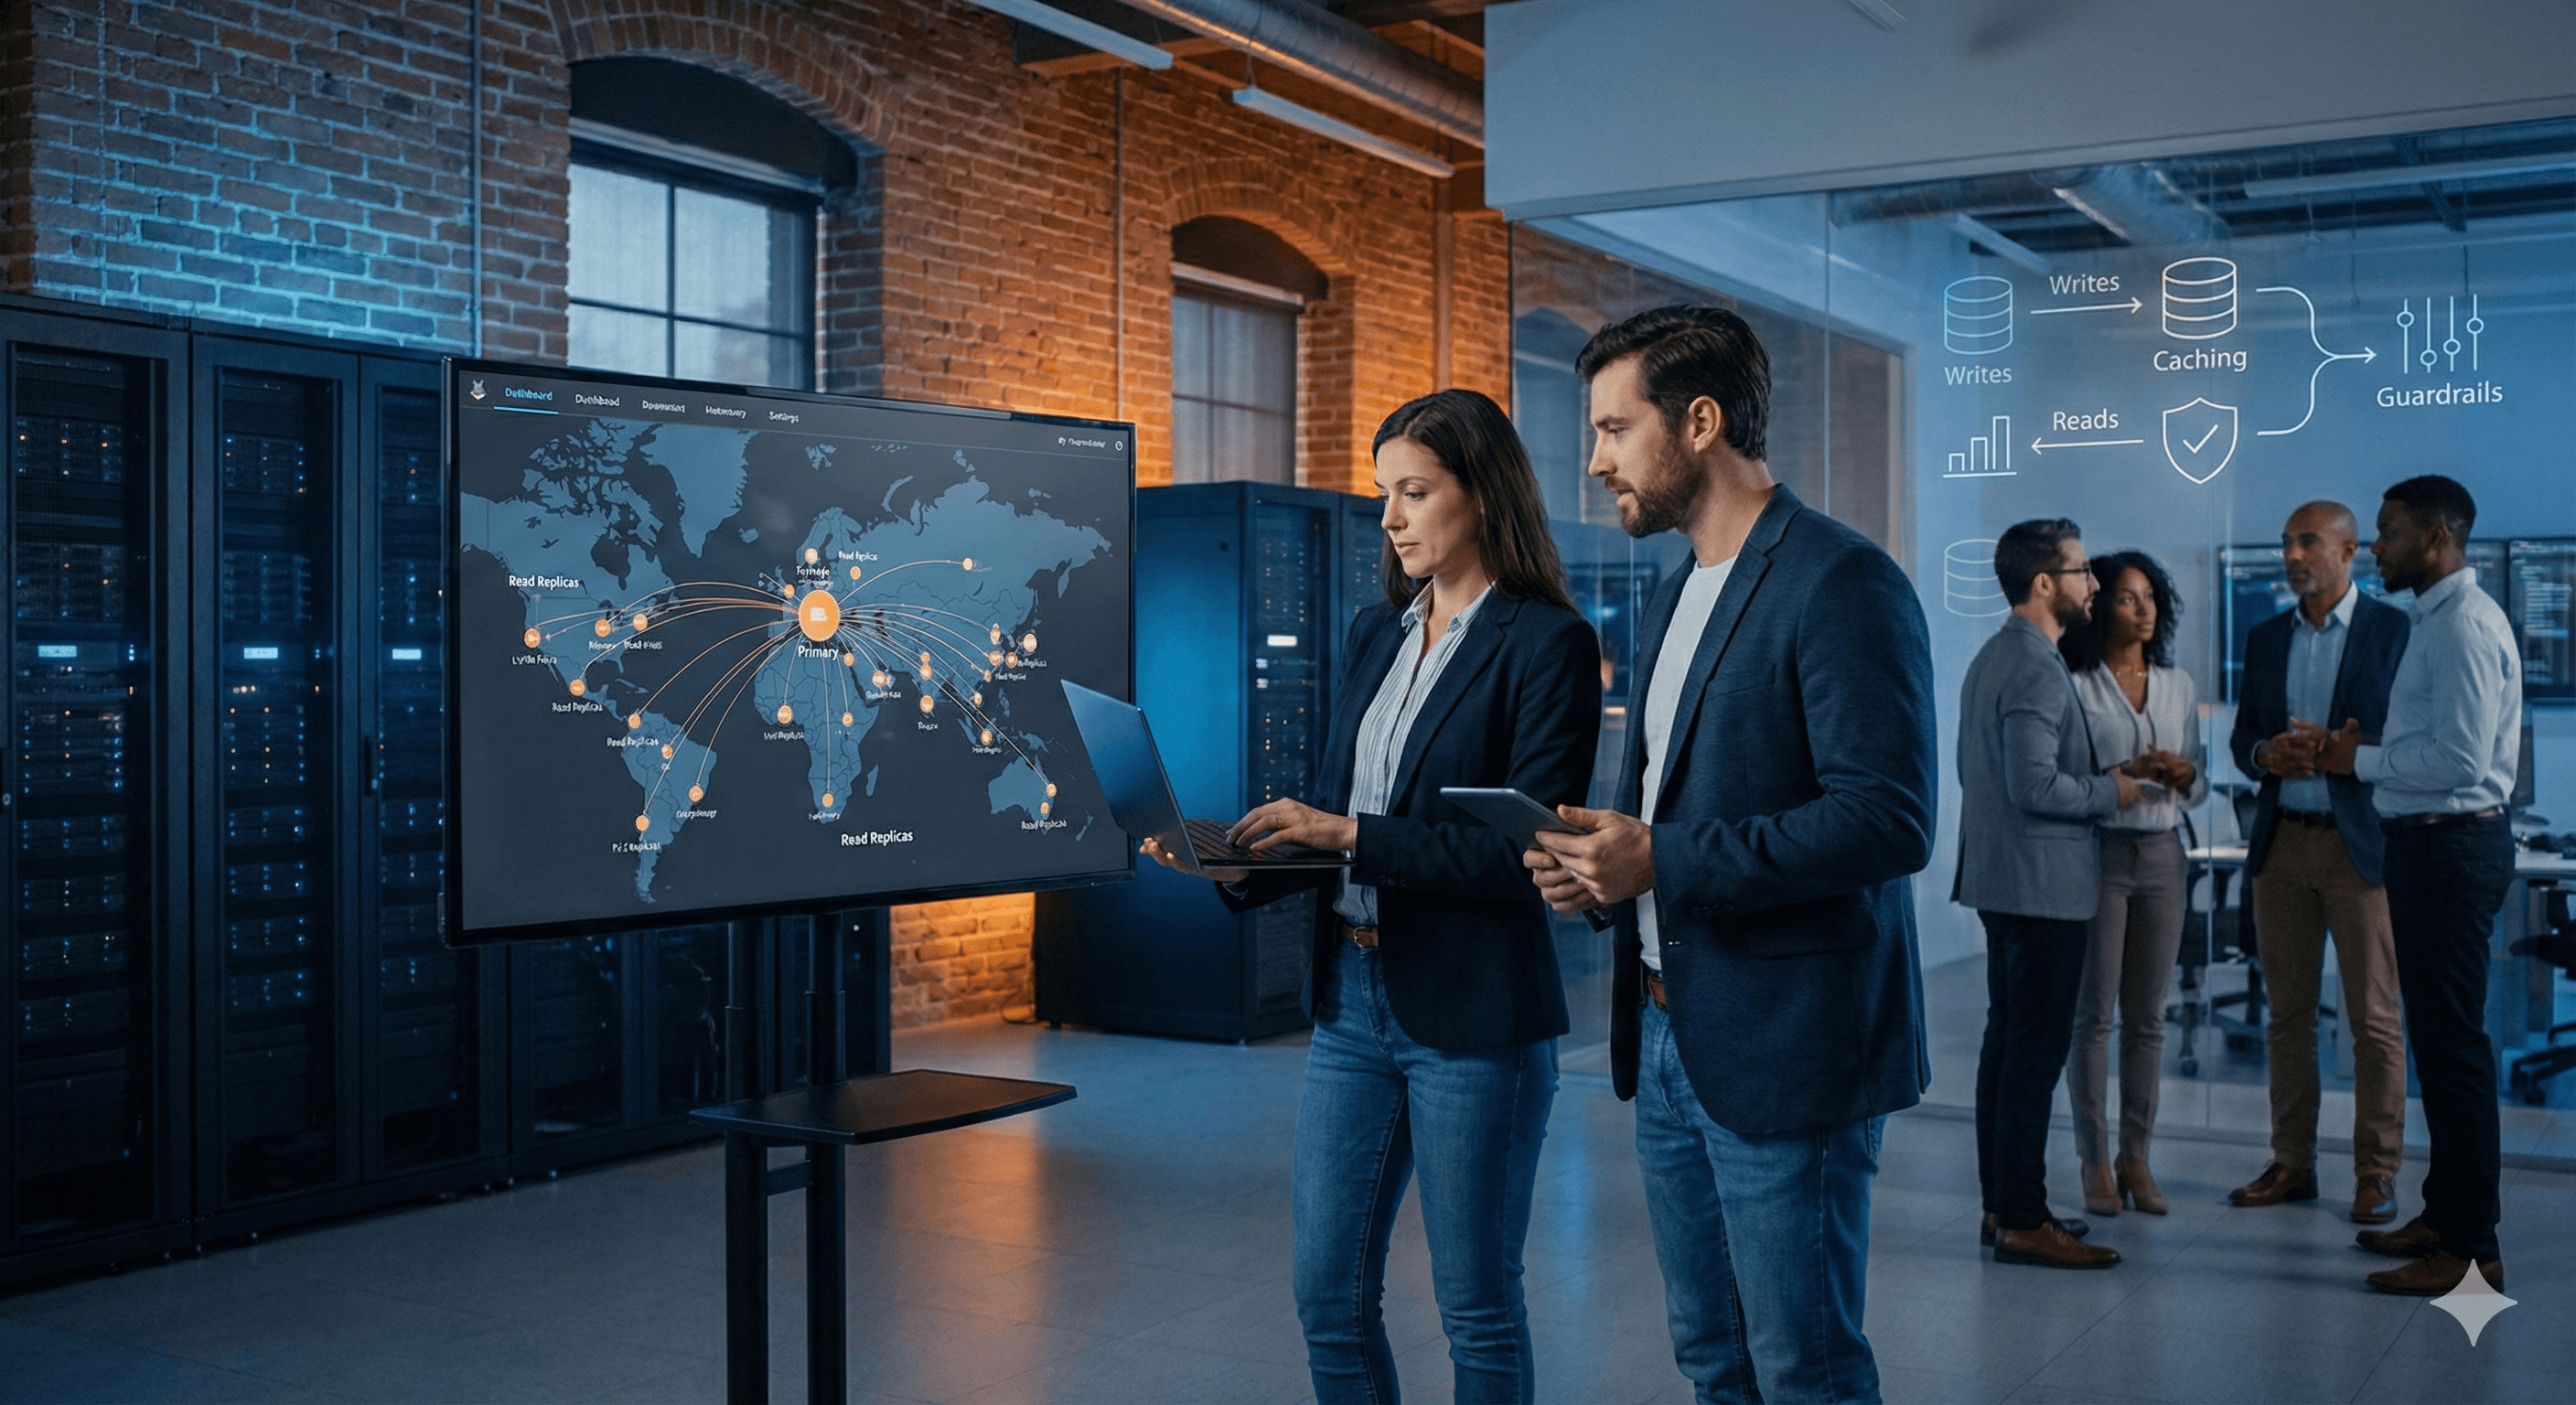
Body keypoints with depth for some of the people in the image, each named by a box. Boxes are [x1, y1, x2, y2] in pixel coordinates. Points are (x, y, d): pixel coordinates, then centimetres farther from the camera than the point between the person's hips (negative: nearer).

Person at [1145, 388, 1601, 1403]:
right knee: (1328, 1293, 12)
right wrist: (1241, 866, -3)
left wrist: (1356, 835, -20)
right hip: (1351, 999, 7)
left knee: (1476, 1305, 6)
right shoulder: (1375, 635, 13)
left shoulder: (1548, 643, -9)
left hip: (1472, 1013, -7)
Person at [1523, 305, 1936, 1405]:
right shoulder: (1674, 600, 15)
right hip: (1670, 1039, 9)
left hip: (1784, 1051, -9)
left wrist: (1662, 860, -23)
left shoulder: (1840, 582, -14)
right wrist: (1599, 860, 2)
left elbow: (1889, 818, -23)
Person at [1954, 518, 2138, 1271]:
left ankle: (2002, 1204, 20)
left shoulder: (1991, 659, 15)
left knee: (2007, 1041, 14)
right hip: (2042, 885, -11)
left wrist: (2095, 778, 19)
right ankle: (2023, 1222, -3)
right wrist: (2109, 793, -9)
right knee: (2035, 1051, -6)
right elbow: (2036, 786, -24)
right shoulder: (2037, 670, -17)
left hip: (2000, 879, 11)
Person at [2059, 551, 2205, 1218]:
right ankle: (2094, 1161, 5)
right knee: (2093, 1012, -2)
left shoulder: (2177, 685, 11)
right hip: (2097, 852, -4)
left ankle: (2136, 1157, 12)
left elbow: (2201, 783, 14)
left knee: (2147, 1015, 6)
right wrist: (2121, 776, -21)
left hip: (2161, 855, 5)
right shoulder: (2075, 685, -4)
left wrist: (2183, 775, -9)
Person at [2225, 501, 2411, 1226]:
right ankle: (2292, 1163, 17)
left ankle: (2377, 1173, 6)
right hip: (2281, 841, 5)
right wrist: (2265, 754, -6)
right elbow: (2242, 737, 16)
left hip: (2360, 844, -5)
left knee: (2374, 1018, -2)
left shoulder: (2394, 631, -2)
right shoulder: (2266, 638, 14)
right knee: (2288, 1014, 9)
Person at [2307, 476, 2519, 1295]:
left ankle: (2471, 1250, -1)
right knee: (2437, 1035, 17)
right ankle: (2445, 1215, 29)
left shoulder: (2463, 625, -16)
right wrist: (2367, 749, 7)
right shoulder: (2439, 620, 16)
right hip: (2430, 845, 11)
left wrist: (2361, 760, -13)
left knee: (2453, 1041, -6)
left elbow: (2460, 756, -23)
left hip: (2451, 848, -11)